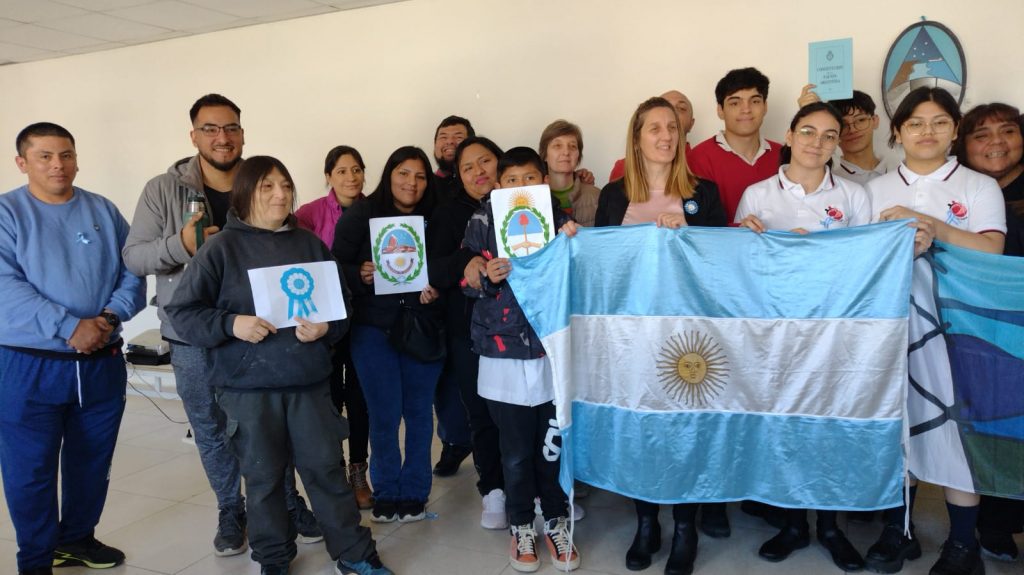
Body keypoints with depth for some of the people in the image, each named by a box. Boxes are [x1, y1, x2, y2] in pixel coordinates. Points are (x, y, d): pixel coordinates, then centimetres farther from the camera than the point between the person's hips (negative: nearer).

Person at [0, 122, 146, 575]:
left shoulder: (104, 211, 6)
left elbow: (133, 274, 3)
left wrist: (109, 317, -16)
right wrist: (70, 327, -24)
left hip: (103, 363, 4)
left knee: (92, 464, 15)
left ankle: (77, 538, 35)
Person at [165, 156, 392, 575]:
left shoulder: (310, 244, 6)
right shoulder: (222, 247, -3)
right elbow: (181, 311, -4)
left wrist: (325, 328, -11)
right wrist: (231, 324, -19)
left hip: (309, 382, 2)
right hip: (248, 386, -2)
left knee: (326, 467, 8)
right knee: (264, 476, 11)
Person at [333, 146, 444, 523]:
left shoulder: (436, 220, 1)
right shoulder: (360, 216, -3)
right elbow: (336, 266, -3)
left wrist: (437, 288, -14)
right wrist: (360, 276, -22)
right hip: (373, 329, -2)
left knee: (419, 412, 10)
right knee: (384, 415, 2)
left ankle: (414, 492, 25)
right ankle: (386, 492, 21)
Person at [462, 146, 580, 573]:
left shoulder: (560, 219, 3)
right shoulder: (483, 222, 1)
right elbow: (466, 283, 4)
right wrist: (487, 276, -17)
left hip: (553, 350, 1)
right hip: (504, 354, -1)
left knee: (554, 444, 8)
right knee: (516, 450, 10)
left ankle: (557, 522, 30)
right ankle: (521, 526, 30)